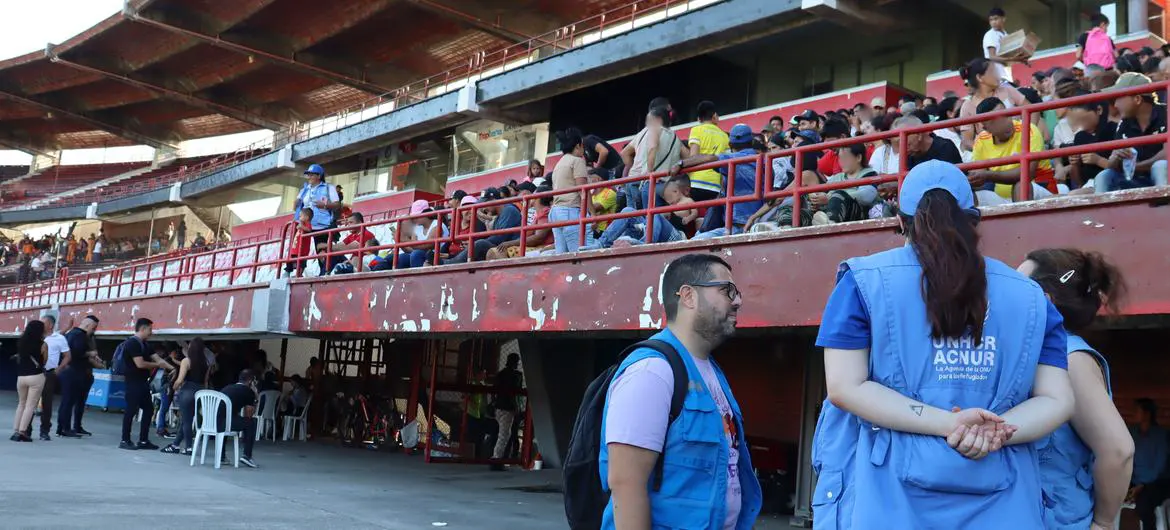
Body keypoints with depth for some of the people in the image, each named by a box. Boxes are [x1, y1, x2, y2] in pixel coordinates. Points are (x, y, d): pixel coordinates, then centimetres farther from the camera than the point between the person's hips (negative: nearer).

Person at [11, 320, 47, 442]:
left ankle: (15, 431, 12)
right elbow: (44, 362, 3)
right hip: (36, 377, -5)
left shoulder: (21, 343, 7)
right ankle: (21, 432, -8)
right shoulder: (42, 345, -6)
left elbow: (19, 359, 16)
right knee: (30, 405, -2)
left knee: (21, 404, 17)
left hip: (21, 376, 5)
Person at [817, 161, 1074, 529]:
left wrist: (950, 424, -13)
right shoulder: (1030, 296, 9)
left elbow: (846, 387, -9)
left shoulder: (866, 281, 0)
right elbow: (1056, 399, 2)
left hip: (896, 499, -2)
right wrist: (997, 433, -11)